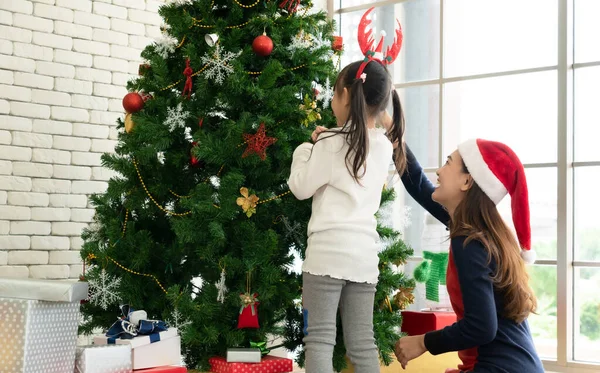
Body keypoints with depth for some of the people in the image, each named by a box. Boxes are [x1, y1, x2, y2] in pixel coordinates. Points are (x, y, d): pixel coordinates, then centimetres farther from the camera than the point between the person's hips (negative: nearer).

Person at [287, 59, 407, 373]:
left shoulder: (333, 143, -8)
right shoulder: (383, 146, 11)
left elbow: (300, 187, -1)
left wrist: (307, 148, 12)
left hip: (329, 251, -6)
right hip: (365, 254, 6)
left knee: (319, 339, -3)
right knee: (362, 343, 8)